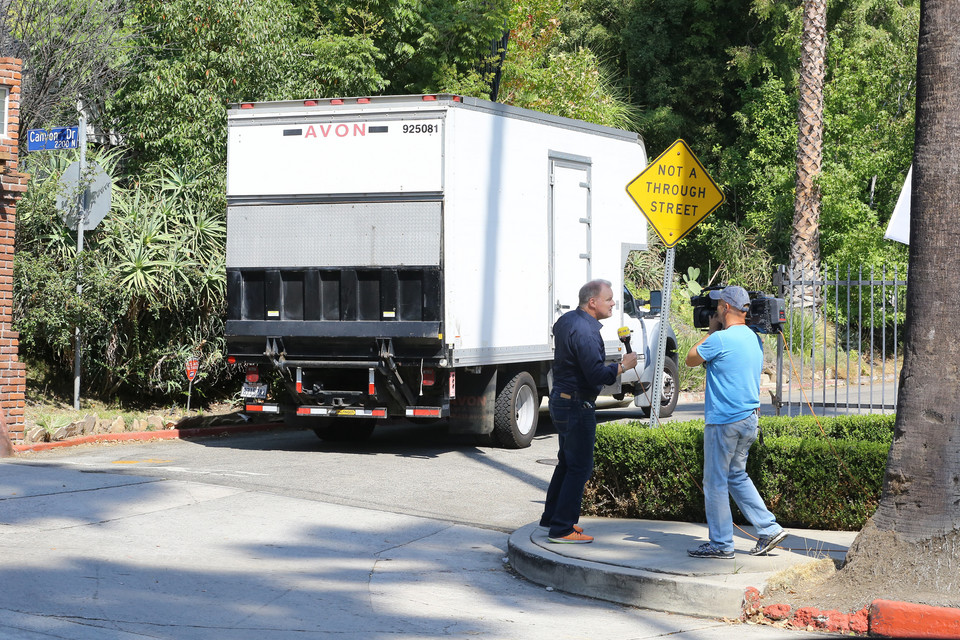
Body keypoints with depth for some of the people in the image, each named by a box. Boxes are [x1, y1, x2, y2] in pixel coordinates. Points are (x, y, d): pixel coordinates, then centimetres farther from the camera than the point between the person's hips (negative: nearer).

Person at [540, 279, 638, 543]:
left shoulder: (566, 320, 9)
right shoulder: (585, 331, -23)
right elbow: (597, 375, -27)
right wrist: (623, 366, -14)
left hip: (561, 400, 10)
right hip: (577, 405, -10)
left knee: (567, 461, 20)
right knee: (579, 467, -5)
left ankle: (552, 517, 29)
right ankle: (561, 529, -3)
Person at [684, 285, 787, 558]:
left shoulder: (720, 339, -16)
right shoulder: (754, 339, 10)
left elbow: (691, 359, 0)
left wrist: (711, 331, 7)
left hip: (724, 421, -9)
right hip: (749, 418, 9)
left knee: (716, 482, 2)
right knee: (737, 476, 20)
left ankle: (720, 544, 7)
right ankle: (769, 529, 14)